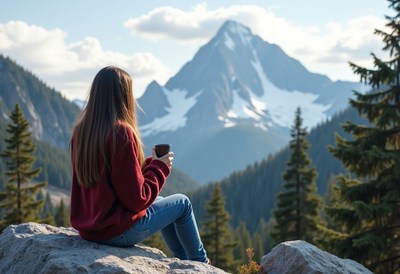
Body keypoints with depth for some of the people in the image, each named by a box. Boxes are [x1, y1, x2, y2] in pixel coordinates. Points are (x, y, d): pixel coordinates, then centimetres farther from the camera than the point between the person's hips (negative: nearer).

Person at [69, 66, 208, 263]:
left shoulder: (81, 130, 0)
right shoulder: (121, 133, -23)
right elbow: (137, 199, -20)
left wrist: (151, 162, 7)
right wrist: (160, 168, -5)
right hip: (118, 231, -8)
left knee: (160, 202, 30)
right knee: (182, 203, 16)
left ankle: (186, 261, 44)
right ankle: (200, 263, 38)